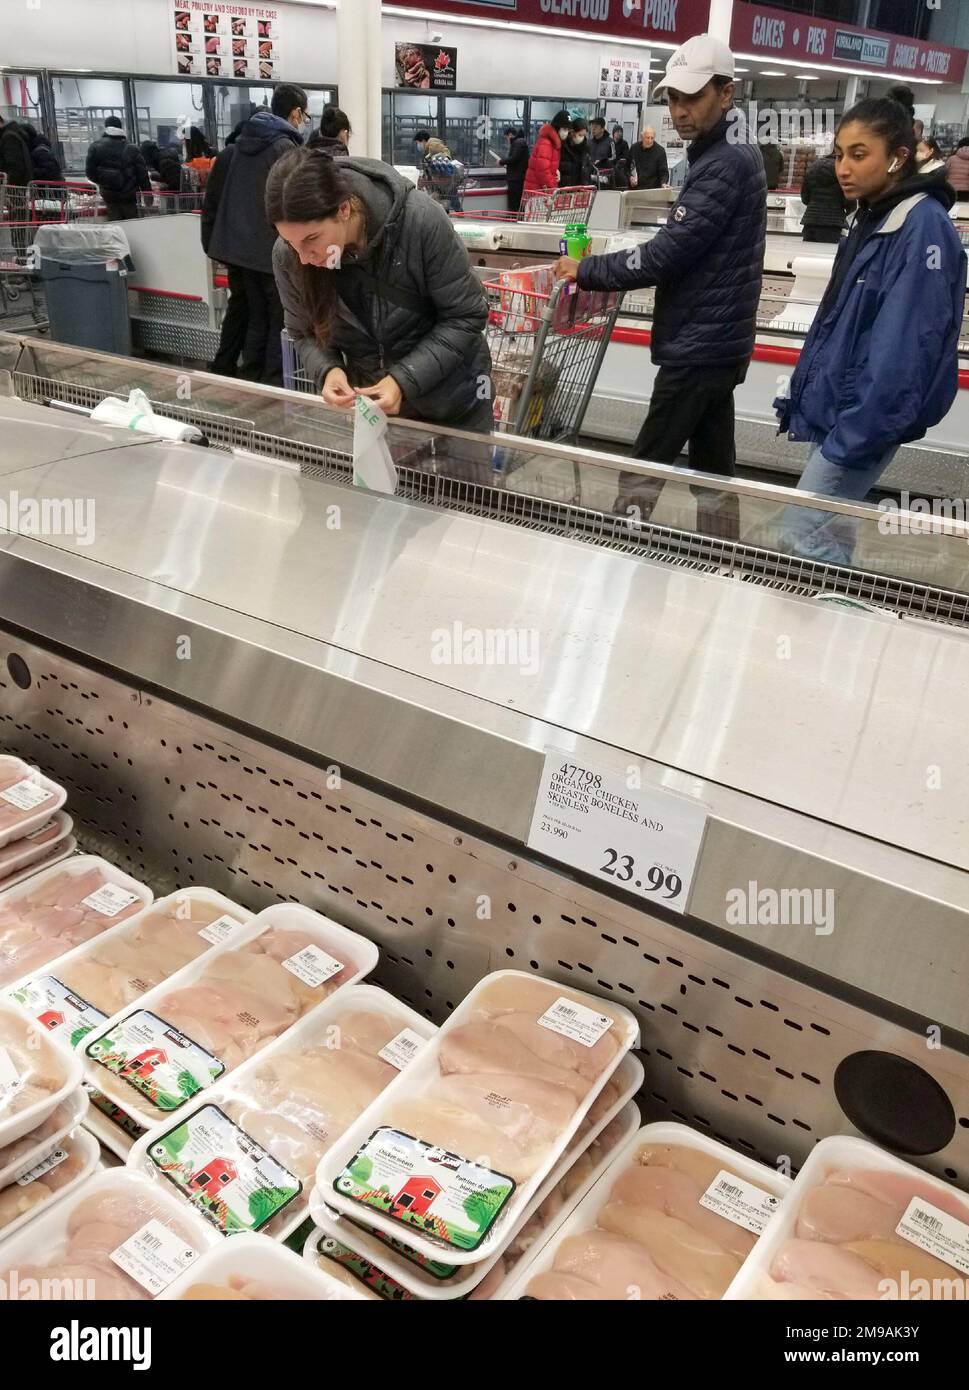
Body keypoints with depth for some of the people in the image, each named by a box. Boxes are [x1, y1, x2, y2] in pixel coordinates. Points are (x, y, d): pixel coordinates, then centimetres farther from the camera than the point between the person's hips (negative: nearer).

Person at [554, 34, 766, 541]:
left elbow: (664, 256, -21)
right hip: (715, 341, 10)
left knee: (643, 473, -5)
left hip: (697, 346, -10)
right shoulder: (729, 158, 16)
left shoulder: (724, 167, -16)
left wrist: (585, 271, -11)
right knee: (714, 469, 13)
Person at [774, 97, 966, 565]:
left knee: (800, 536, -8)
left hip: (863, 421, -9)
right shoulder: (871, 219, 12)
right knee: (831, 532, 16)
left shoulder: (922, 226, -16)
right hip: (832, 409, 9)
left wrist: (855, 435, -24)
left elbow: (903, 349, -23)